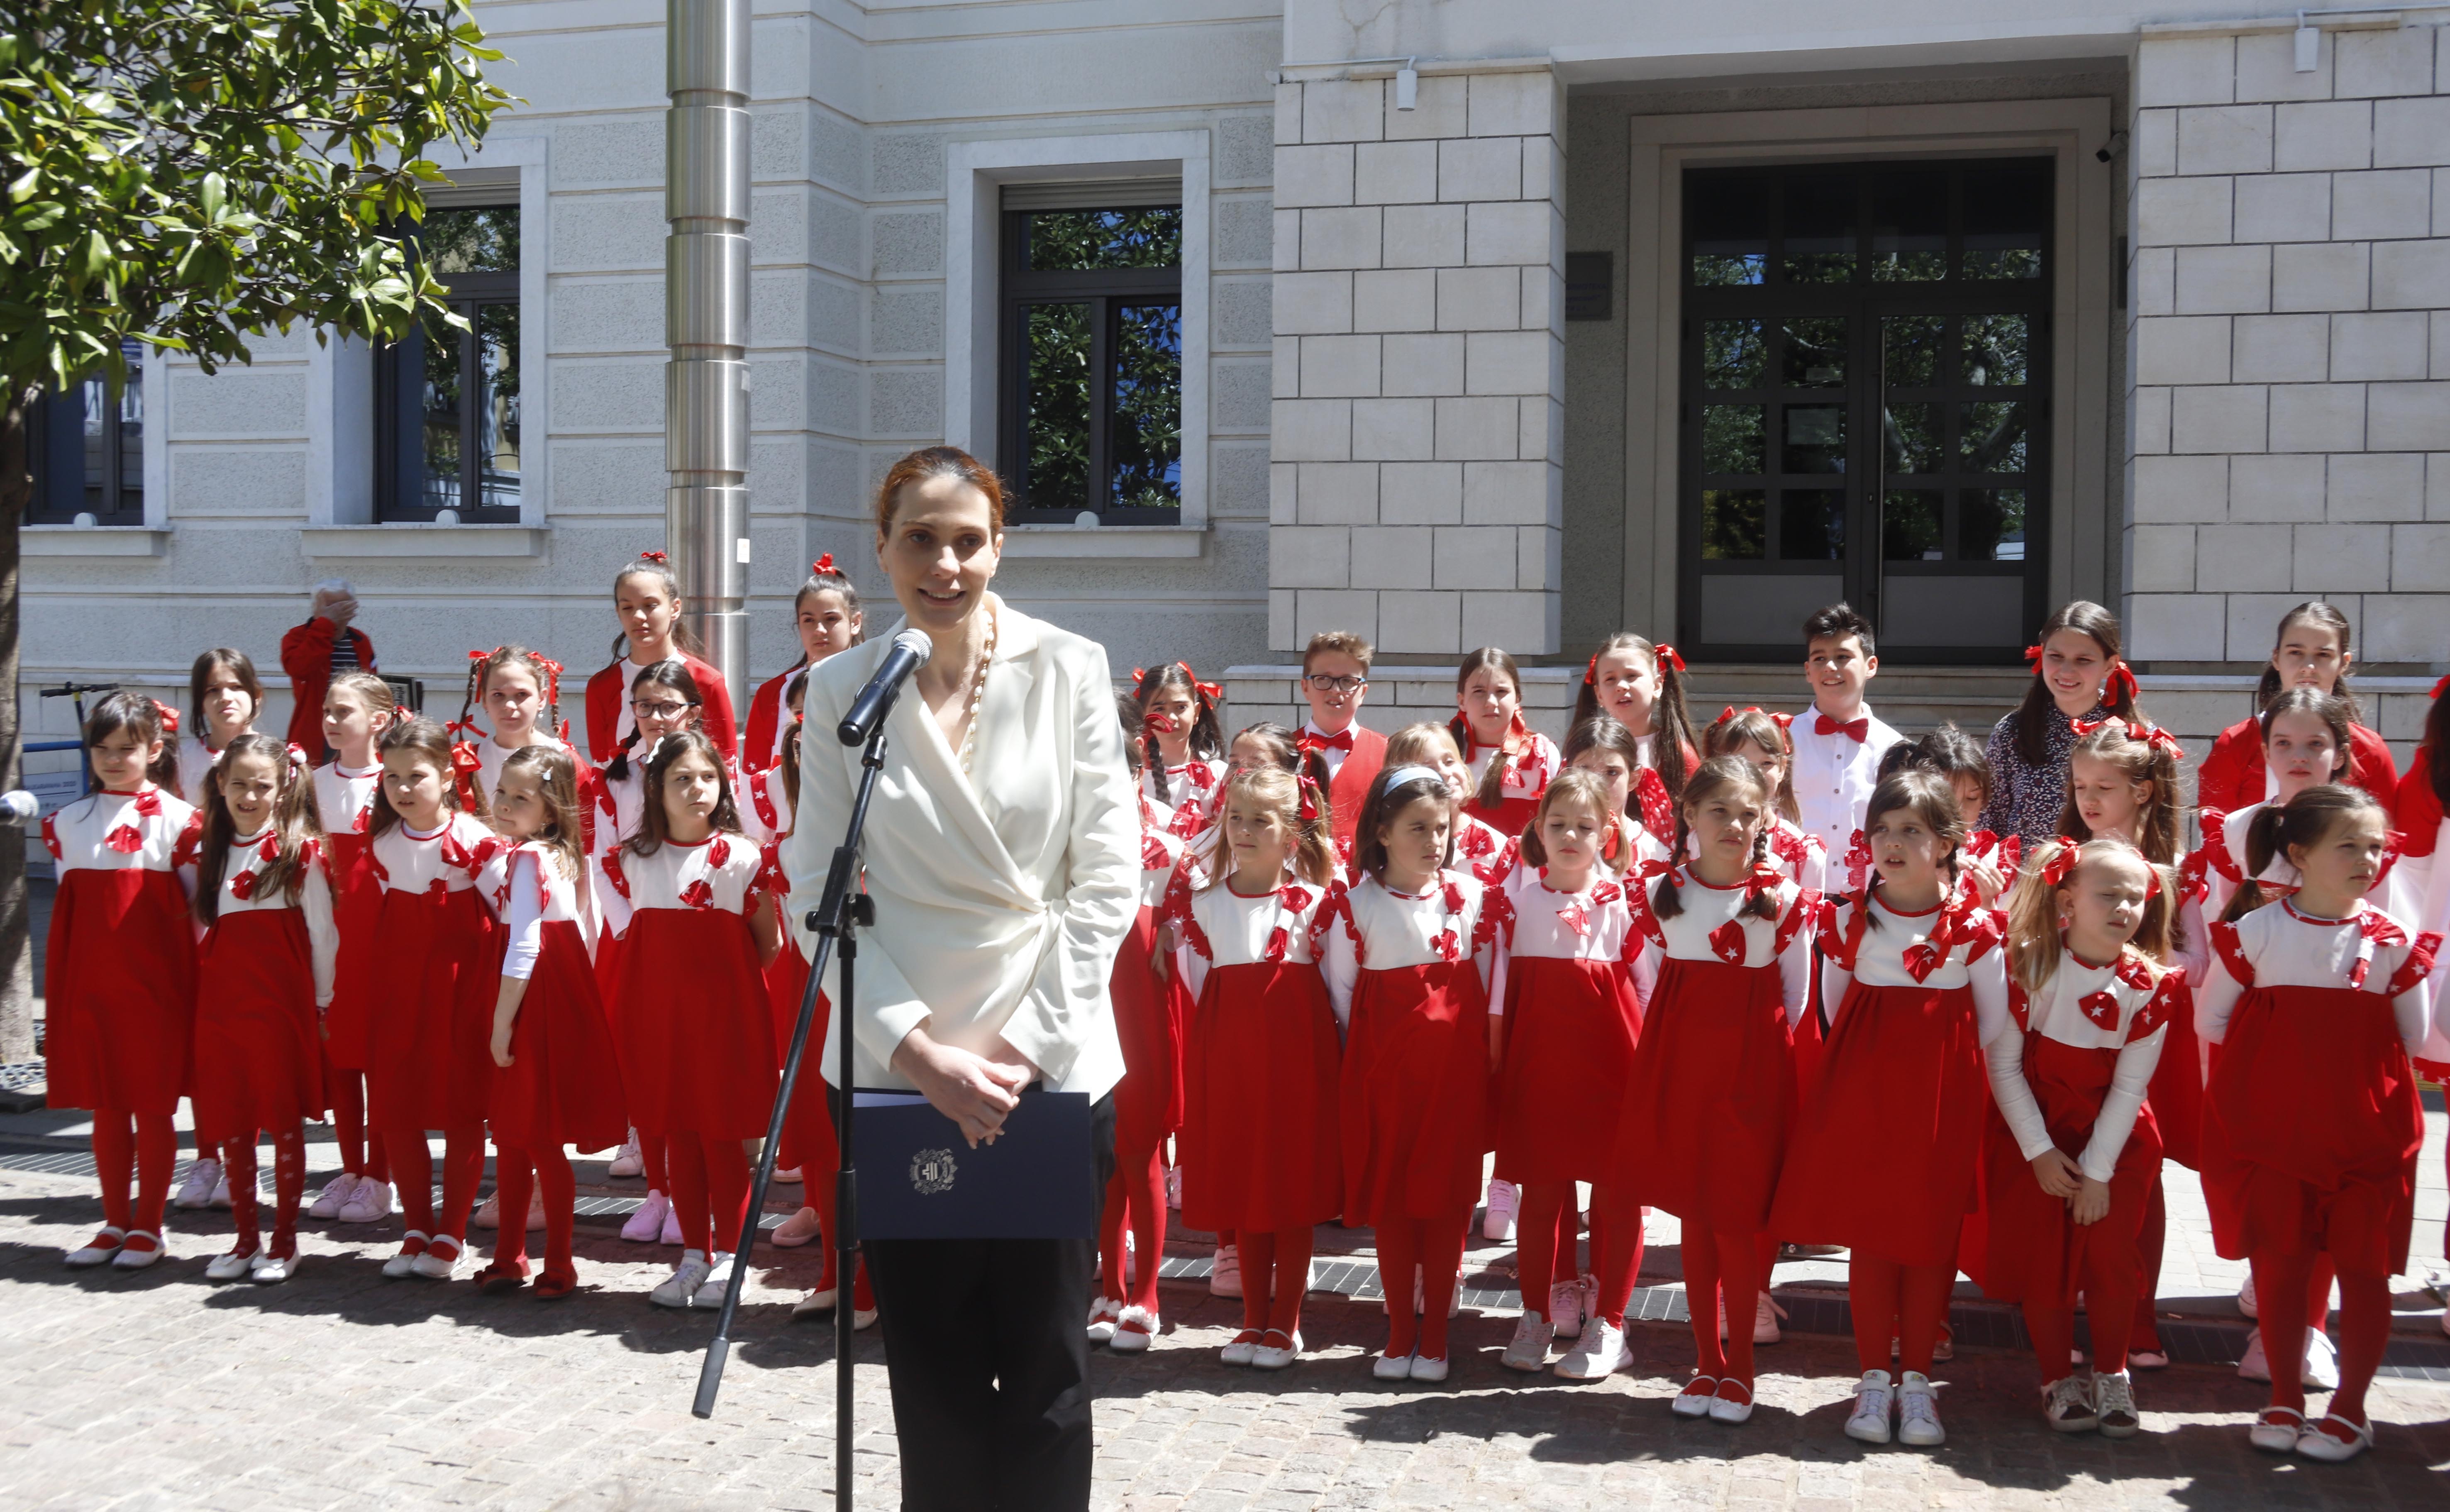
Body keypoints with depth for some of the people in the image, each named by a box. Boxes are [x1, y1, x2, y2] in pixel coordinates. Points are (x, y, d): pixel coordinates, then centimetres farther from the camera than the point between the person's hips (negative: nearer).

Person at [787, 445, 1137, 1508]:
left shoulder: (1068, 670, -3)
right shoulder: (839, 691, 0)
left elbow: (1107, 881, -3)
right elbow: (818, 893, -1)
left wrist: (1021, 1044, -9)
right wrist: (917, 1047, -10)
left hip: (1050, 1066, -1)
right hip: (893, 1071, 1)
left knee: (1044, 1371, 5)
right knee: (930, 1369, 10)